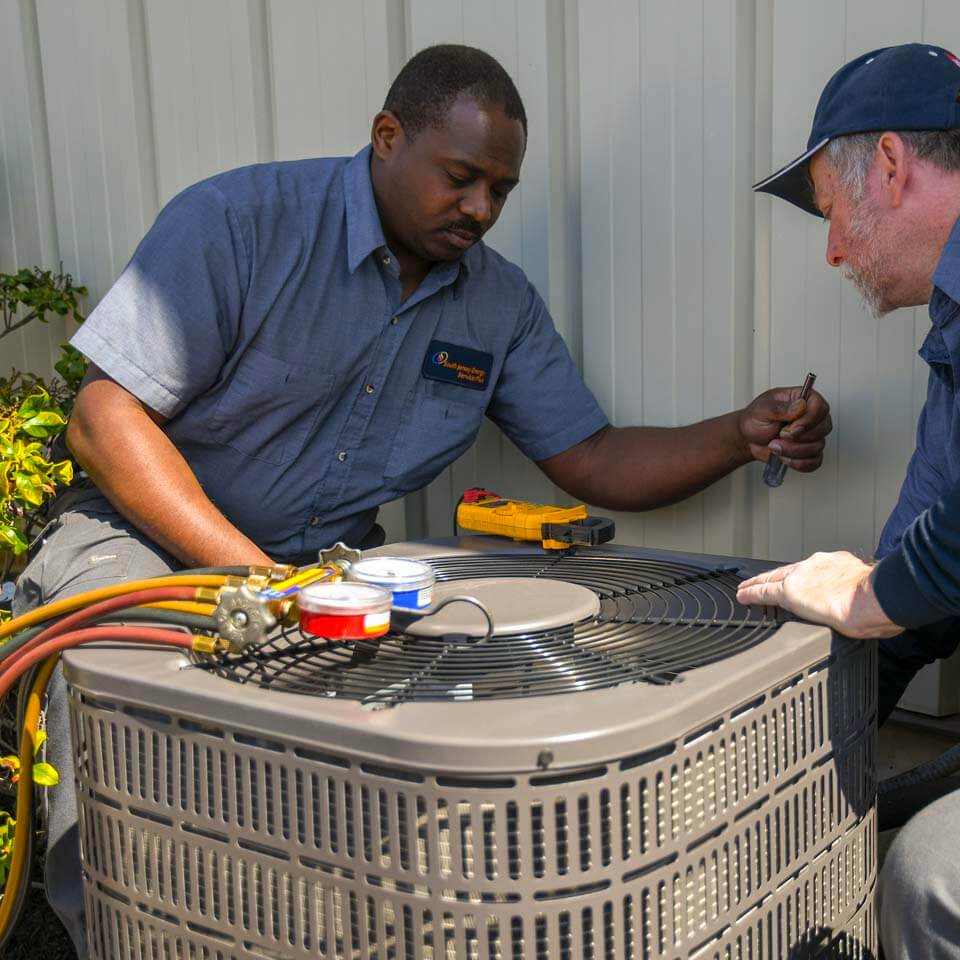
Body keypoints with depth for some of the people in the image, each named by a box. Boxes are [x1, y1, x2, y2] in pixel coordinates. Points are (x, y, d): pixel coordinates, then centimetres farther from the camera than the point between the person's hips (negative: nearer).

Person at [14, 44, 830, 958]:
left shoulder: (502, 305, 3)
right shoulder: (238, 222, -14)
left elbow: (595, 462, 5)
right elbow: (107, 418, -17)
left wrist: (743, 435, -13)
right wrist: (254, 576, -25)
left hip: (332, 562, 4)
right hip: (147, 537, -3)